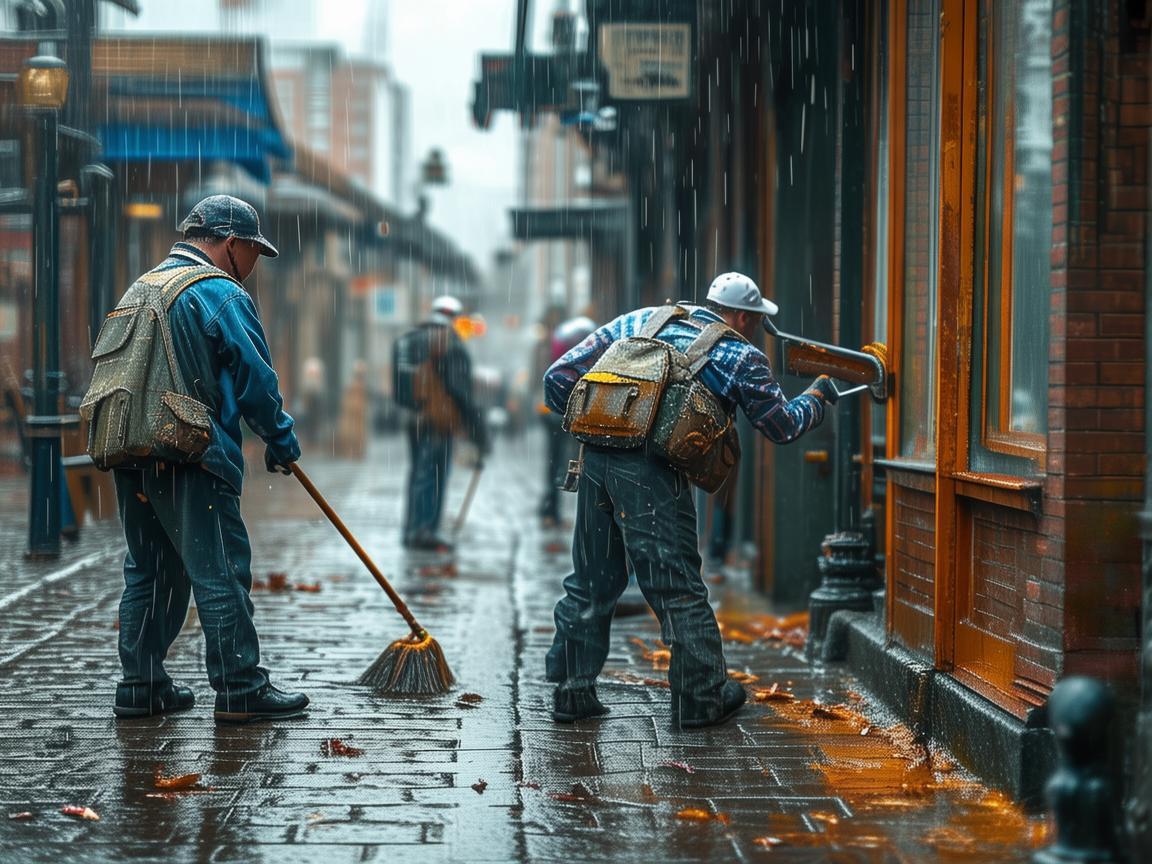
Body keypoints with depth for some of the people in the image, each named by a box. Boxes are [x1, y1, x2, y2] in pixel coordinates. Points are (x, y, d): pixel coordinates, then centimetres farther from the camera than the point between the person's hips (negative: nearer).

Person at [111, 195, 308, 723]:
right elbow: (256, 380, -8)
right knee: (221, 572, -4)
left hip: (132, 458, 8)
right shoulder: (222, 296, -8)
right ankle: (240, 691, -2)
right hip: (192, 462, -8)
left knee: (148, 570, 15)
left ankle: (141, 686, 18)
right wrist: (281, 442, 5)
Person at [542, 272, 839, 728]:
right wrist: (818, 394, 37)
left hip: (596, 460, 5)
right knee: (679, 587, 5)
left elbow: (559, 378, 15)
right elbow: (784, 425, 19)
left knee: (590, 583, 16)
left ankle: (571, 691, 21)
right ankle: (702, 698, 13)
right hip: (651, 474, -5)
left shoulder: (641, 321, 20)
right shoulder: (740, 357, 9)